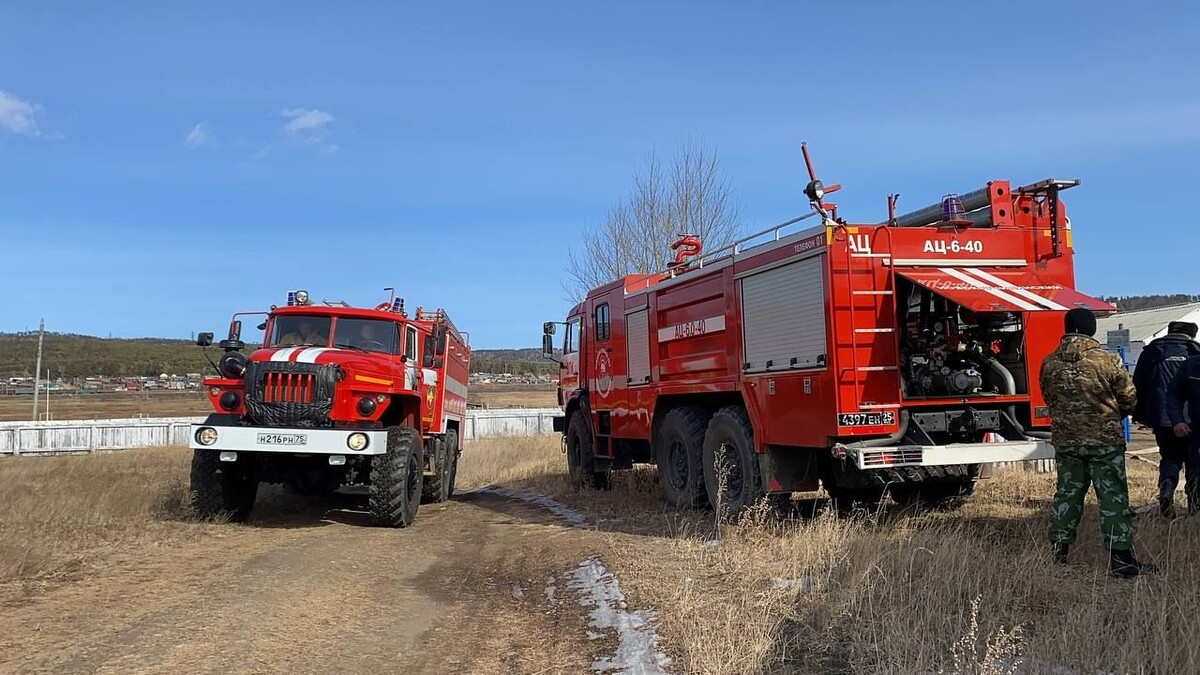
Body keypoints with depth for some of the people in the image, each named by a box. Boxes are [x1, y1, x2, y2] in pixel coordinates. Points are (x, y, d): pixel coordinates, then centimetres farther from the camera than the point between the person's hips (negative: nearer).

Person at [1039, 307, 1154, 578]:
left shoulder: (1049, 363, -3)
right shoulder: (1108, 361, -12)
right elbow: (1130, 400, -1)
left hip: (1065, 441, 4)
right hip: (1105, 440, -3)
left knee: (1067, 493, 14)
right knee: (1113, 498, 3)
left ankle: (1058, 551, 19)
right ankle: (1121, 560, 5)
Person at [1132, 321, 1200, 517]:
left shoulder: (1150, 351, 7)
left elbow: (1138, 384, 7)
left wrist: (1140, 415, 12)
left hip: (1160, 417, 2)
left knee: (1170, 457, 13)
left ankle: (1166, 489, -11)